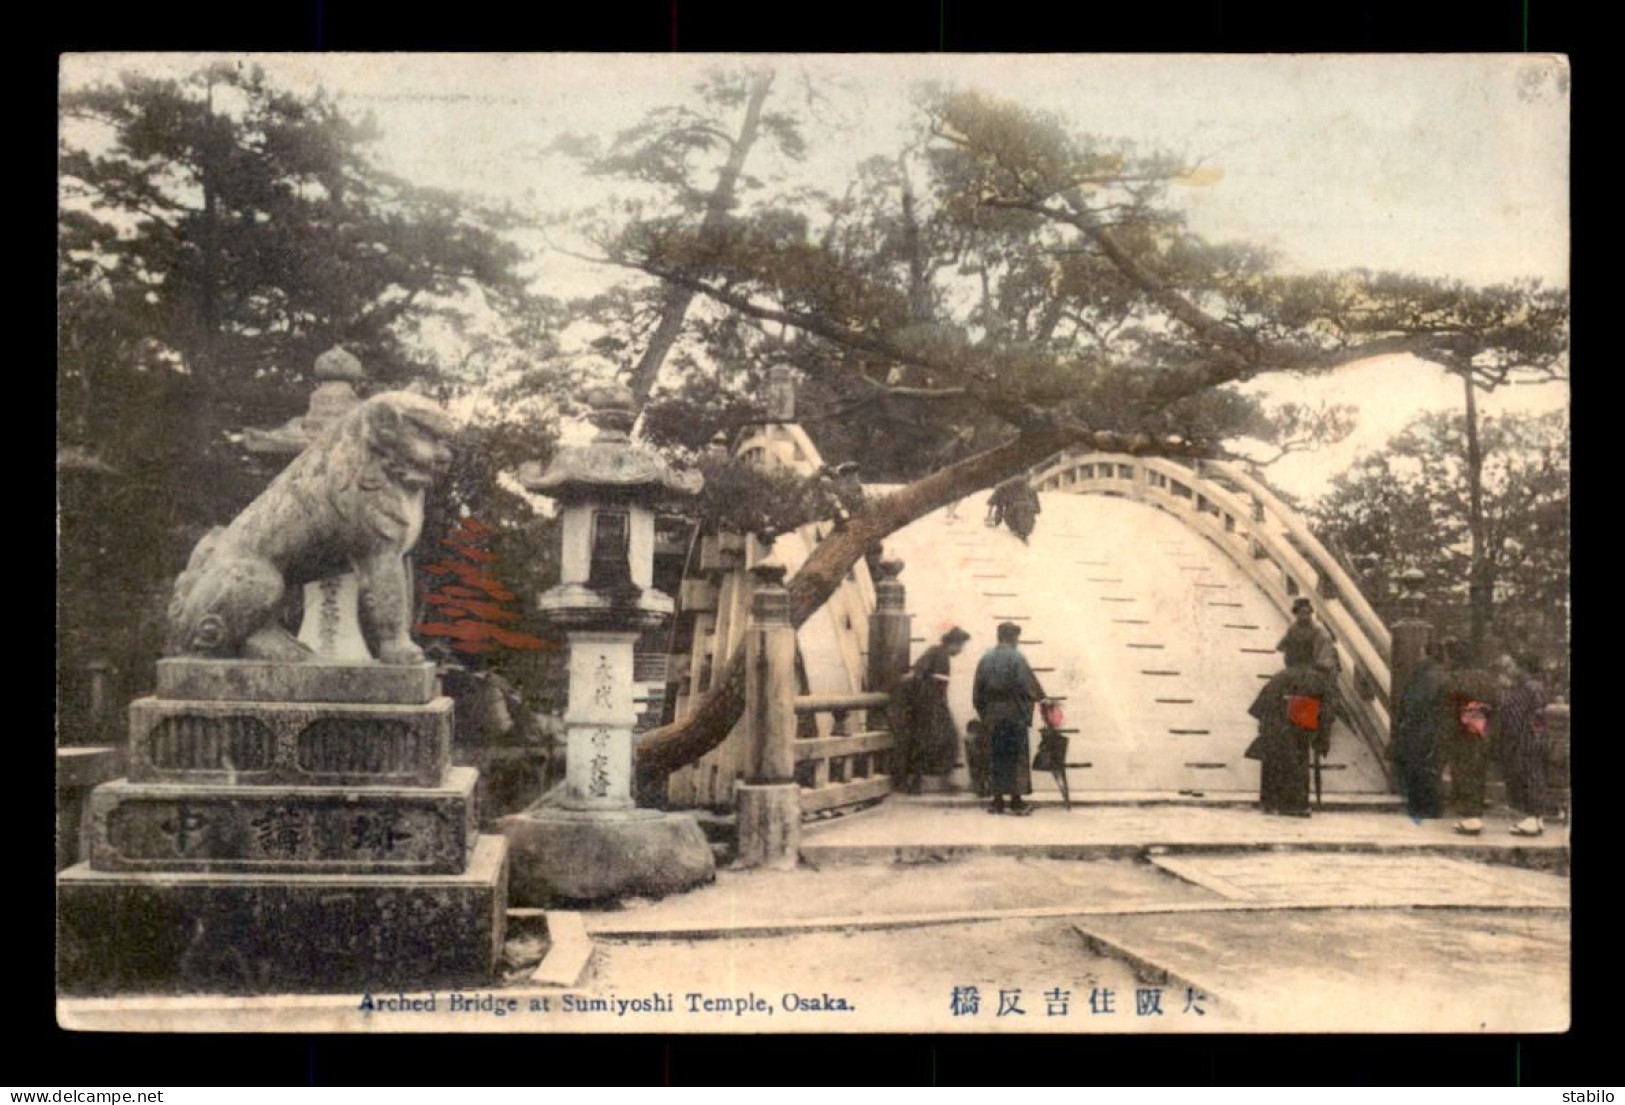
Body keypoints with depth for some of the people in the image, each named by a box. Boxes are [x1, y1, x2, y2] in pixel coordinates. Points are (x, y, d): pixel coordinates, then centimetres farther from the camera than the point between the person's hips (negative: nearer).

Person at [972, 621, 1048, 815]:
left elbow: (977, 691, 7)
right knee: (1017, 756, 2)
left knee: (996, 756, 9)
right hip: (1015, 714, -4)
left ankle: (998, 800, 9)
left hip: (992, 714, 4)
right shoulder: (1017, 658, -9)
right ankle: (1016, 801, 1)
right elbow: (1029, 685, -11)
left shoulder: (986, 658, 5)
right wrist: (1042, 697, 6)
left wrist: (983, 712, 16)